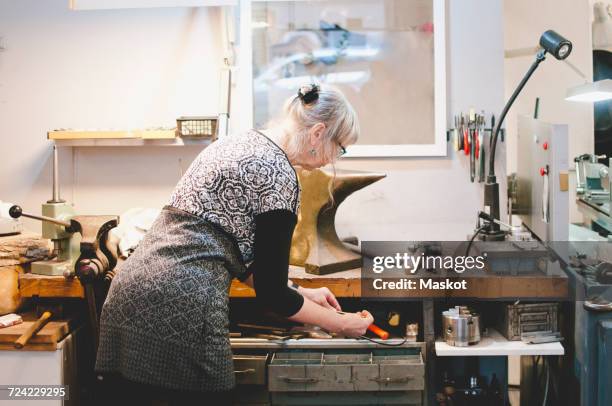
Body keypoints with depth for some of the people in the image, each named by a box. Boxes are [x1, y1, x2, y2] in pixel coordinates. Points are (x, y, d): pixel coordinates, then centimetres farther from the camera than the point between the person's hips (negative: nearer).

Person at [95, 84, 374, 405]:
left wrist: (300, 293, 26)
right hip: (178, 306, -9)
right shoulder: (279, 175, -9)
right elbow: (271, 293, -6)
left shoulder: (238, 142, 16)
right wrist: (340, 324, 7)